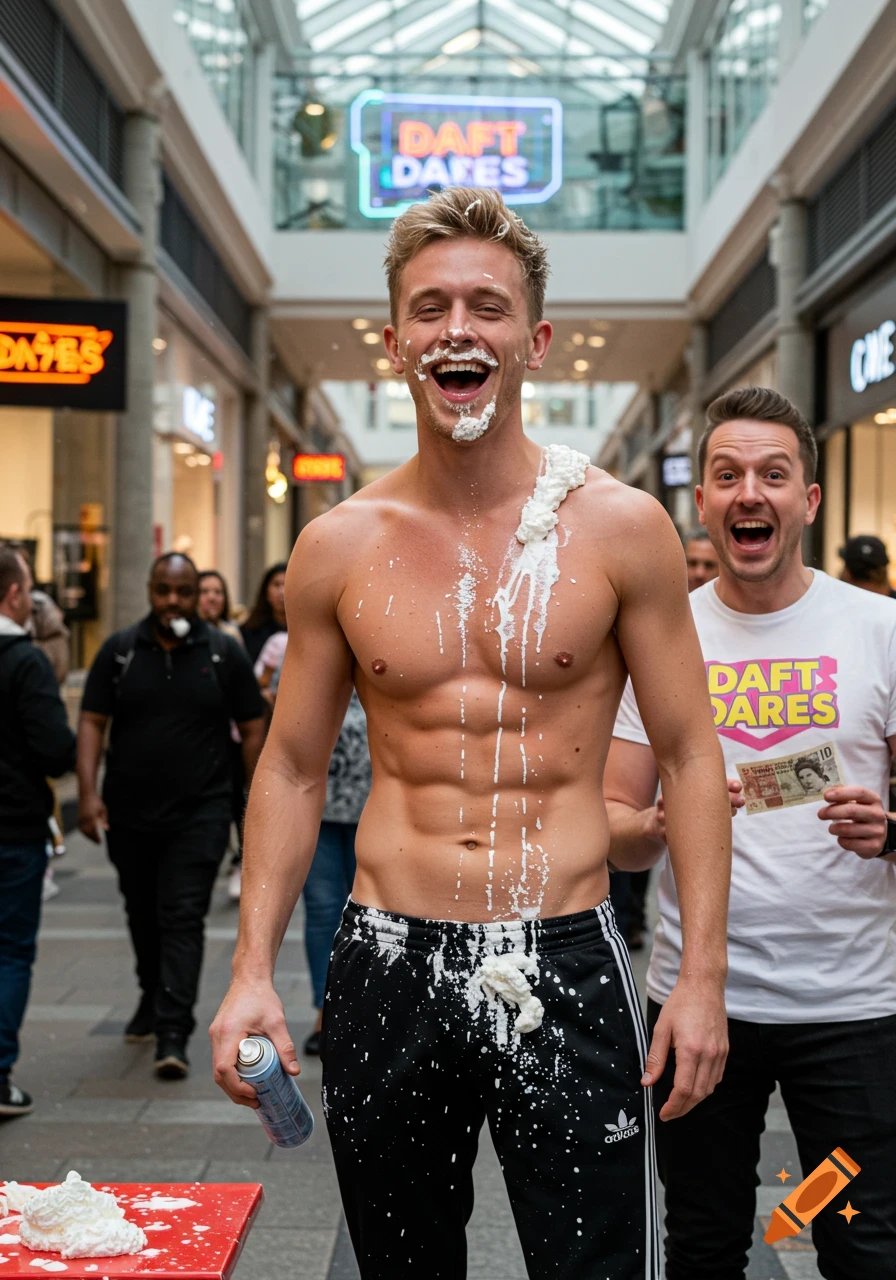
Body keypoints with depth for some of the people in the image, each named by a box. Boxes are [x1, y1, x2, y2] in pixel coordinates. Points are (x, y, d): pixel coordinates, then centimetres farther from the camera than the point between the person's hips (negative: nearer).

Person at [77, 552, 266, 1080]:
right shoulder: (120, 650, 2)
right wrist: (88, 793, -10)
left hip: (199, 813, -3)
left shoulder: (224, 652, -2)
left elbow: (252, 729, 1)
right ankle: (153, 999, 40)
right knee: (144, 915, 18)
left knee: (183, 918, -9)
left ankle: (174, 1032, -10)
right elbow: (93, 722, 0)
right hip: (130, 813, 3)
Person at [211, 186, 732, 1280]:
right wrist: (251, 970, 1)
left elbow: (689, 757, 1)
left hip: (564, 966, -2)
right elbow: (292, 768, 9)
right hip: (387, 968, 2)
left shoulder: (620, 527, -3)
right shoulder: (339, 546, 2)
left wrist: (703, 977, -5)